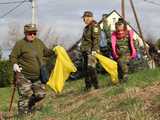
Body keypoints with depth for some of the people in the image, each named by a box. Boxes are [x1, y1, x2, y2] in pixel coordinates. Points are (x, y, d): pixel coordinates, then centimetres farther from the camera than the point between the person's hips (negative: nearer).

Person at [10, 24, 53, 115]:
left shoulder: (39, 42, 8)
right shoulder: (20, 44, -10)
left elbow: (46, 52, 23)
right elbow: (13, 56, -7)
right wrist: (15, 64, -25)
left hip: (38, 76, 6)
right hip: (24, 76, -6)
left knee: (40, 94, 9)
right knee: (25, 96, -8)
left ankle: (30, 105, 36)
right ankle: (23, 114, 6)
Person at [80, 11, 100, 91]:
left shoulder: (94, 26, -7)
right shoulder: (86, 27, 22)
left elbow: (96, 39, -16)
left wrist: (94, 50, -23)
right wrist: (83, 50, 22)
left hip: (91, 51, -10)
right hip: (86, 51, 10)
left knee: (91, 68, -18)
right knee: (85, 69, 9)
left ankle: (96, 86, -14)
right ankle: (88, 86, 15)